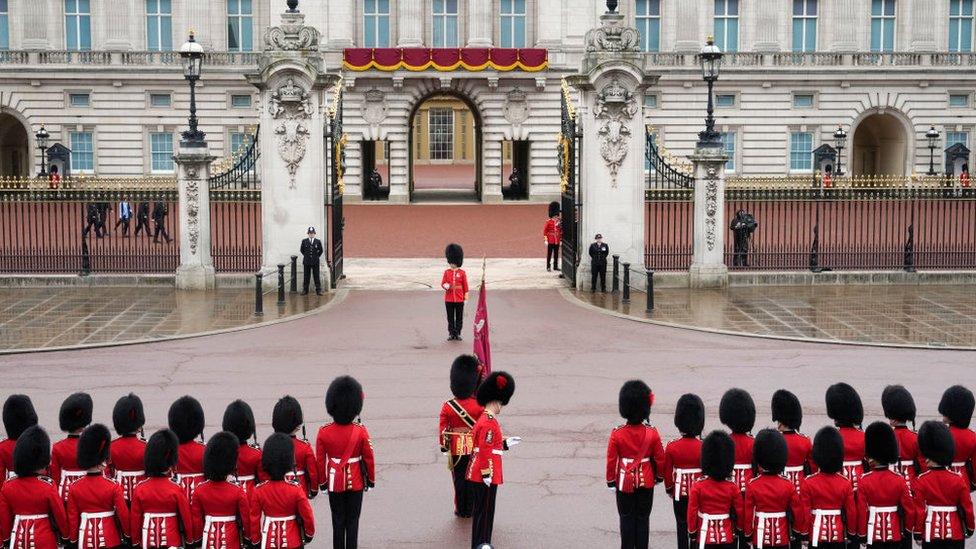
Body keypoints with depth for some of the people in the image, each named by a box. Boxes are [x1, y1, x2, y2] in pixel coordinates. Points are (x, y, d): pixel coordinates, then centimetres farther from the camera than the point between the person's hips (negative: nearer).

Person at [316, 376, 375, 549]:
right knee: (352, 522, 8)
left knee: (338, 522, 11)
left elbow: (320, 461, -4)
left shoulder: (323, 432, -12)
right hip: (356, 482, -1)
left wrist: (323, 482, 10)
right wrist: (371, 480, 9)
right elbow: (368, 458, -6)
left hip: (335, 483, 1)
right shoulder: (361, 431, -14)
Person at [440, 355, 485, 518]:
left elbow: (442, 429, -5)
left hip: (457, 448, 0)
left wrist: (443, 446, 8)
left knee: (459, 480, 11)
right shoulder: (479, 405, -13)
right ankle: (472, 509, 19)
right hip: (475, 448, 0)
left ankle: (461, 510, 19)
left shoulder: (448, 407, -11)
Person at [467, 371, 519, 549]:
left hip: (477, 473, 10)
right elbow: (485, 451, -22)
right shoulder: (490, 423, -19)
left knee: (481, 509, 16)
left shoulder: (484, 419, 13)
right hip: (484, 475, -10)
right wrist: (486, 474, -21)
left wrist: (506, 443, 20)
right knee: (484, 510, -2)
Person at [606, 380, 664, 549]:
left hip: (625, 482, -1)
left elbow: (611, 460, -8)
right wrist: (659, 477, 15)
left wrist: (611, 482, 3)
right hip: (646, 482, 1)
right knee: (643, 519, 10)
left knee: (627, 519, 10)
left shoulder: (617, 434, -14)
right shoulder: (652, 433, -10)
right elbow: (660, 459, -2)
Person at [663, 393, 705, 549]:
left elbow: (667, 472, -2)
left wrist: (669, 490, 14)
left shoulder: (671, 447, -11)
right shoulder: (704, 447, -13)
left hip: (680, 492, 0)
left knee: (682, 525, 10)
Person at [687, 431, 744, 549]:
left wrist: (692, 533, 5)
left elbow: (692, 513, -7)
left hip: (705, 537, -2)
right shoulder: (732, 487, -5)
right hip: (727, 537, 2)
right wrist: (739, 529, 18)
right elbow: (740, 512, 2)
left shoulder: (697, 487, -10)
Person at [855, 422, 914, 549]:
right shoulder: (899, 480, -5)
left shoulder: (864, 481, -11)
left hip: (874, 533, -2)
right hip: (894, 533, 2)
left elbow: (861, 511, -9)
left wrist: (862, 534, 1)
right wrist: (908, 530, 13)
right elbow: (909, 508, -1)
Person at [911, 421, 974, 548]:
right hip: (955, 533, 2)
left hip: (931, 533, -2)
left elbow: (918, 510, -9)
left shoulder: (920, 482, -10)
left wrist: (917, 534, 2)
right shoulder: (959, 480, -4)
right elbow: (967, 508, 2)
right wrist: (970, 528, 17)